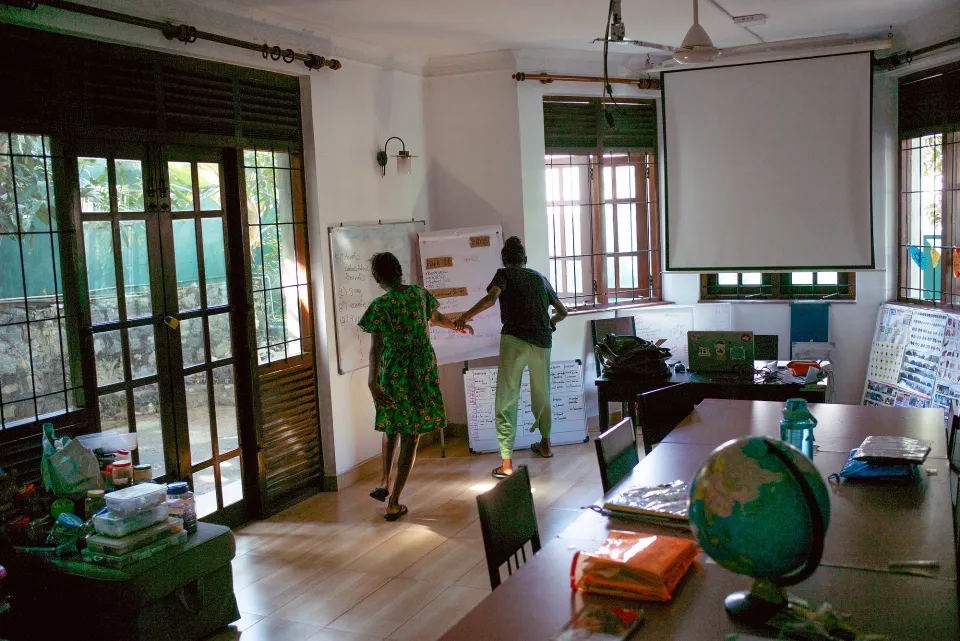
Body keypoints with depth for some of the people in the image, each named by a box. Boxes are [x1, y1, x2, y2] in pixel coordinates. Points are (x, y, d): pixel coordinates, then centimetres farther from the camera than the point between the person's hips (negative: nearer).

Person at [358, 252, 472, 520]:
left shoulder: (380, 306, -10)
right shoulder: (419, 293, 3)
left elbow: (376, 346, -21)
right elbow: (437, 318, 23)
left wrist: (373, 382, -27)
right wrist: (458, 327, 44)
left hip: (392, 370, -2)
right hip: (422, 371, 2)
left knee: (391, 425, 25)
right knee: (411, 435, 5)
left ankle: (385, 482, 22)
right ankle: (393, 503, 6)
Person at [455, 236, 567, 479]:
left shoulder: (504, 274, 7)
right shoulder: (540, 277, 21)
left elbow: (491, 298, -15)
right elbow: (562, 311, 30)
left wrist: (466, 316, -10)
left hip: (515, 339, -5)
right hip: (542, 341, 5)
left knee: (506, 401, -4)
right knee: (541, 394, 24)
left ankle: (507, 464, -9)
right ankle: (545, 444, 41)